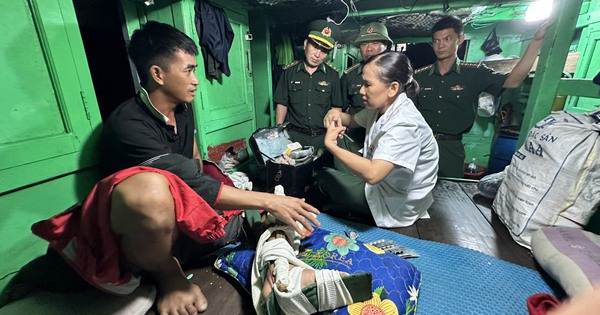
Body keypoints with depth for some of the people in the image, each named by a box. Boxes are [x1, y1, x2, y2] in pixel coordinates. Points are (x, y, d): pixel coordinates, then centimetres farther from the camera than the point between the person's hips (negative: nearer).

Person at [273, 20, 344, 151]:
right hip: (295, 136, 0)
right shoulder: (289, 71, 1)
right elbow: (282, 104, 5)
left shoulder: (332, 74, 1)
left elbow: (337, 107, 6)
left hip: (323, 136, 1)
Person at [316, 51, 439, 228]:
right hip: (382, 185, 8)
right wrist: (336, 114, -8)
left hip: (395, 207, -8)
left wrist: (331, 145, -30)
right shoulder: (380, 107, -5)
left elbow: (372, 174, -42)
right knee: (324, 175, 19)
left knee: (324, 178, 5)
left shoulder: (404, 124, -31)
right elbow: (353, 121, 15)